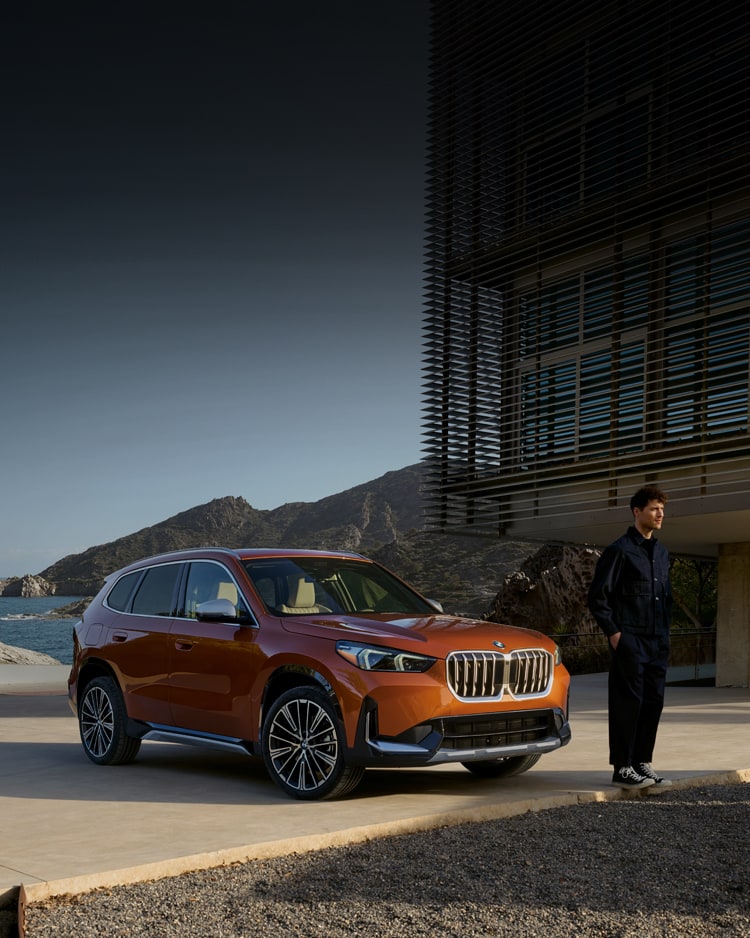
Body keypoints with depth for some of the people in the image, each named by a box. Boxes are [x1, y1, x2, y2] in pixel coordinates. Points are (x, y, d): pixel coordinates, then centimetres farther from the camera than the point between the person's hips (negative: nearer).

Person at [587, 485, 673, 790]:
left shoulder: (661, 552, 16)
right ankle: (622, 768, 3)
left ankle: (642, 763, 18)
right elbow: (597, 597, -9)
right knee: (628, 703, -4)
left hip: (657, 642, 7)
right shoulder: (619, 550, -7)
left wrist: (665, 633, 14)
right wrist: (614, 633, -12)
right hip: (630, 641, -7)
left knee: (653, 702, 8)